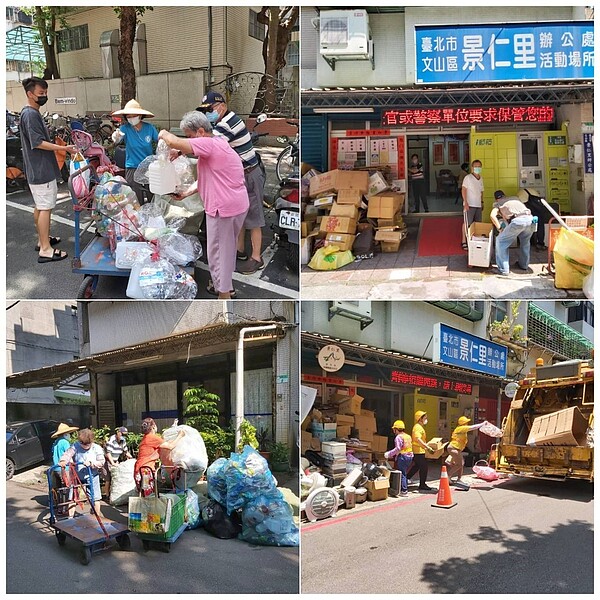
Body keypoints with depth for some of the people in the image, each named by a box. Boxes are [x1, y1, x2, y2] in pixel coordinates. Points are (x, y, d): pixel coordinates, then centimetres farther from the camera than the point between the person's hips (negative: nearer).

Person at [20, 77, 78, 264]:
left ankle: (43, 239, 29)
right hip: (42, 170, -11)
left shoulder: (32, 113, 15)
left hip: (38, 169, 11)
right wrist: (63, 148, -24)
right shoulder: (31, 114, -17)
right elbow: (37, 143, -23)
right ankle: (45, 250, -7)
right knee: (45, 207, -9)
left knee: (40, 206, 18)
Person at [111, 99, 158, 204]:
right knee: (137, 203, -2)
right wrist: (116, 137, -49)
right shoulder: (125, 128, -8)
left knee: (152, 200, 8)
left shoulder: (149, 128, -4)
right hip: (132, 169, -1)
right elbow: (116, 140, -25)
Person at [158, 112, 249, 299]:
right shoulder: (219, 144, 15)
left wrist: (164, 134, -7)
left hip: (223, 207, -10)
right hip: (237, 205, 10)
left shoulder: (209, 144, -18)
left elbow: (174, 143, -28)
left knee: (218, 251, 2)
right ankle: (227, 286, 38)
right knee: (227, 247, 23)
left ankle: (223, 293, 11)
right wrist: (188, 192, 10)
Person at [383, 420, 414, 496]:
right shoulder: (408, 436, 15)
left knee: (402, 474, -4)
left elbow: (398, 448, -20)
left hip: (402, 456, -9)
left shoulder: (399, 437, -12)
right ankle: (405, 489, 20)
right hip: (410, 456, 9)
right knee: (404, 473, 17)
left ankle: (404, 491, -5)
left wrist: (389, 454, -14)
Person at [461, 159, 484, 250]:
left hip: (478, 205, 7)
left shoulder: (481, 179, 13)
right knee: (467, 224, -4)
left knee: (478, 224, 9)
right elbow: (463, 190, -12)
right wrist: (465, 203, -18)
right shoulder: (468, 177, -8)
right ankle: (464, 242, 2)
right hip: (469, 205, -7)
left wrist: (482, 202, 18)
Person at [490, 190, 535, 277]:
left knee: (501, 242, 10)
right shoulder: (515, 198, 35)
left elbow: (492, 215, 2)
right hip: (529, 218, 5)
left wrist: (499, 228, 10)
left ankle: (504, 270, 6)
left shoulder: (498, 203, 20)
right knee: (525, 242, 32)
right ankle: (524, 265, 45)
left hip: (517, 221, -5)